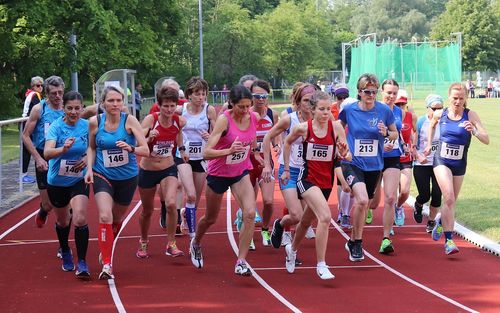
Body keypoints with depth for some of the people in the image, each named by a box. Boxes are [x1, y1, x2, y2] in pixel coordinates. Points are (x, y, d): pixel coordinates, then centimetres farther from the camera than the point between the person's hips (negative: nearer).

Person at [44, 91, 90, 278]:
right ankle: (65, 252, 46)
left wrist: (88, 158, -13)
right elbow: (47, 152, -32)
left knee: (80, 218, -19)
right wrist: (64, 149, -51)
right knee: (62, 221, 18)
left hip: (79, 180, 0)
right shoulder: (56, 126, -18)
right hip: (57, 181, 0)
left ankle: (82, 263, -11)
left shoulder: (86, 126, -10)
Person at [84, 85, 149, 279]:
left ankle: (106, 249, 47)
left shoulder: (130, 121, -13)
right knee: (105, 217, -21)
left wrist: (130, 148, -36)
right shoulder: (95, 122, -8)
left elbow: (145, 150, -17)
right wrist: (89, 168, -5)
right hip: (103, 176, -1)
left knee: (117, 220, 17)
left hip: (127, 177, 1)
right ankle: (106, 265, -16)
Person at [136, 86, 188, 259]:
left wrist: (181, 148, 11)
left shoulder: (180, 121, -10)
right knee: (147, 210, 14)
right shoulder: (150, 120, -19)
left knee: (171, 204, -23)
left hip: (168, 169, 1)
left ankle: (171, 244, -6)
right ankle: (143, 243, 41)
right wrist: (149, 138, -36)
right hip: (147, 170, -1)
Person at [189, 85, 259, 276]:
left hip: (241, 173, 3)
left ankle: (241, 262, -13)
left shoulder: (254, 117, -10)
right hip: (218, 174, -3)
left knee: (250, 213, -20)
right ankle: (196, 243, 50)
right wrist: (229, 150, -45)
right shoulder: (224, 120, -25)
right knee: (211, 218, 17)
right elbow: (207, 153, -32)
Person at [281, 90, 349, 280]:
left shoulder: (336, 127, -7)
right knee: (325, 216, -25)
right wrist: (286, 169, 12)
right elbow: (288, 142, 10)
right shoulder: (303, 128, -9)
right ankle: (321, 266, -16)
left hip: (326, 180, 4)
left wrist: (343, 151, -26)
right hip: (307, 178, -4)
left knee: (307, 221, 21)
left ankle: (292, 249, 51)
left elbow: (345, 156, -3)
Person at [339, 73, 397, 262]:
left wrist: (386, 133, -13)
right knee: (362, 200, -24)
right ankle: (357, 243, -8)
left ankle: (353, 242, 35)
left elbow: (395, 134, 8)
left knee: (364, 204, 15)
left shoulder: (384, 110, -4)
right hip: (352, 163, -3)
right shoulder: (349, 110, -5)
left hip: (374, 165, 3)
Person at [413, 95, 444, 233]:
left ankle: (431, 221, 17)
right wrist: (418, 157, -18)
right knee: (425, 195, -2)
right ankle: (418, 205, 35)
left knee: (437, 194, -4)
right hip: (421, 165, -2)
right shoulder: (420, 121, -6)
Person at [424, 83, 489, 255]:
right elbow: (432, 125, 22)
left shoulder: (470, 115, -10)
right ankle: (449, 240, -20)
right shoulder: (440, 114, -4)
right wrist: (429, 144, 22)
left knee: (451, 202, 14)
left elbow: (486, 140, -16)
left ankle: (441, 223, 46)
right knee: (449, 197, -20)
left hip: (459, 164, 2)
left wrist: (474, 131, -34)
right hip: (441, 161, -2)